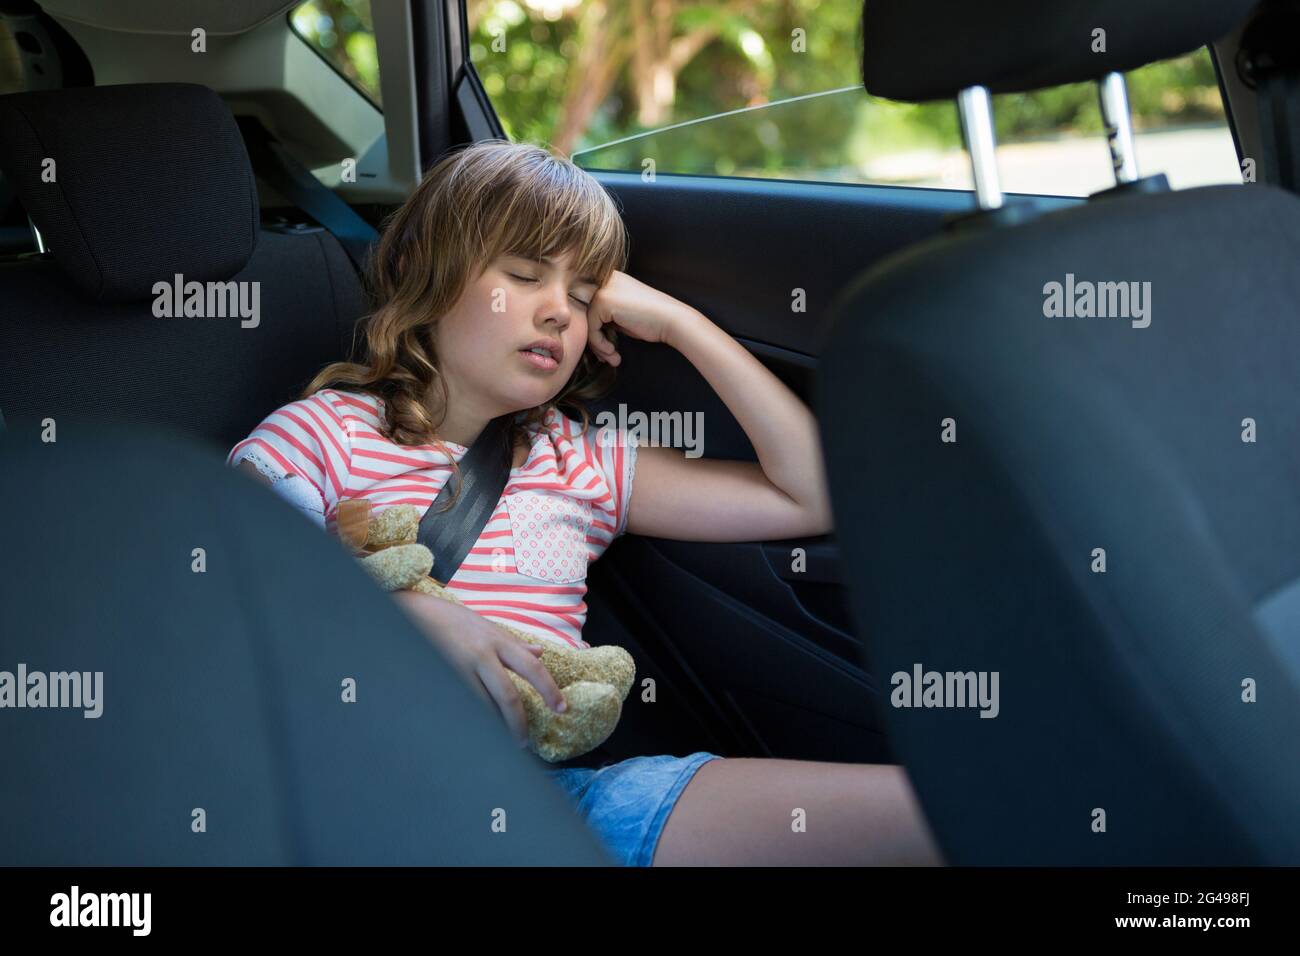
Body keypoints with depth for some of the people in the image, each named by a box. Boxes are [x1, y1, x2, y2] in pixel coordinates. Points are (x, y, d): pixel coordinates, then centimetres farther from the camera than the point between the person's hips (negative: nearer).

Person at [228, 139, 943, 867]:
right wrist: (394, 612, -20)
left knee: (912, 813, -19)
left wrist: (676, 321, 15)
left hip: (565, 789, 5)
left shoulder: (582, 462, 19)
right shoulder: (323, 433, 7)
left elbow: (812, 497, 15)